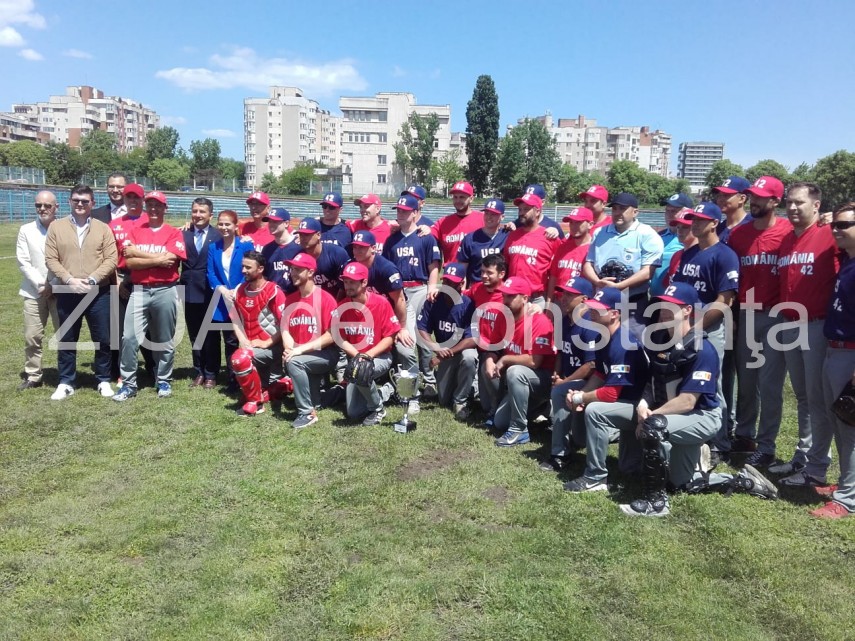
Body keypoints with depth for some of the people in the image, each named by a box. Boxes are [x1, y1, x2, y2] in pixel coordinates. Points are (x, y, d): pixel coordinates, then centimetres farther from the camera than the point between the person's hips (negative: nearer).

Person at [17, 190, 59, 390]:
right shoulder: (26, 230, 6)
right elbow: (23, 262, 2)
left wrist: (53, 285, -10)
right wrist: (40, 284, -9)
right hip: (34, 292, 2)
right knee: (32, 336, 3)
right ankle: (33, 376, 14)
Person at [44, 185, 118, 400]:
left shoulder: (103, 228, 5)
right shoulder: (56, 227, 6)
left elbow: (111, 260, -2)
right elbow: (51, 259, 0)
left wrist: (92, 279, -14)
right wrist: (70, 280, -13)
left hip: (98, 293, -1)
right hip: (67, 293, 1)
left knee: (102, 339, 5)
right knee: (66, 339, 9)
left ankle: (104, 380, 19)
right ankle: (66, 383, 21)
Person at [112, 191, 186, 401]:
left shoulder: (174, 233, 1)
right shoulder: (135, 230, 8)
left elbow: (169, 260, -15)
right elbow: (130, 262, -3)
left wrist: (137, 252, -8)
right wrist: (157, 260, -12)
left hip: (165, 292, -2)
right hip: (139, 291, 2)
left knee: (164, 340, 9)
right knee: (129, 338, -5)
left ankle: (164, 381, 22)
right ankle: (128, 384, 5)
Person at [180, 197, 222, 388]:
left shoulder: (218, 236, -2)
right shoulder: (183, 235, 8)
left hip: (210, 292, -3)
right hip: (190, 291, 3)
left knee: (211, 334, 6)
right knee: (194, 335, 11)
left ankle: (211, 374, 15)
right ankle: (199, 372, 23)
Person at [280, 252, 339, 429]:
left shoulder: (325, 298, -13)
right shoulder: (290, 299, 8)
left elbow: (332, 335, -17)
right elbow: (285, 329, 4)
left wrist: (301, 349, -21)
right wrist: (289, 349, -18)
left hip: (325, 354, -6)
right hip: (301, 356, 6)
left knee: (294, 362, -29)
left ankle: (307, 412, -19)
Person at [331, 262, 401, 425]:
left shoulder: (381, 303, -16)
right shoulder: (342, 306, -6)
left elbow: (390, 337, -13)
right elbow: (341, 338, -2)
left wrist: (369, 354, -24)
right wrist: (357, 356, -18)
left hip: (380, 357, -4)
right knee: (354, 413, -3)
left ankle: (378, 408, -10)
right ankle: (381, 390, 27)